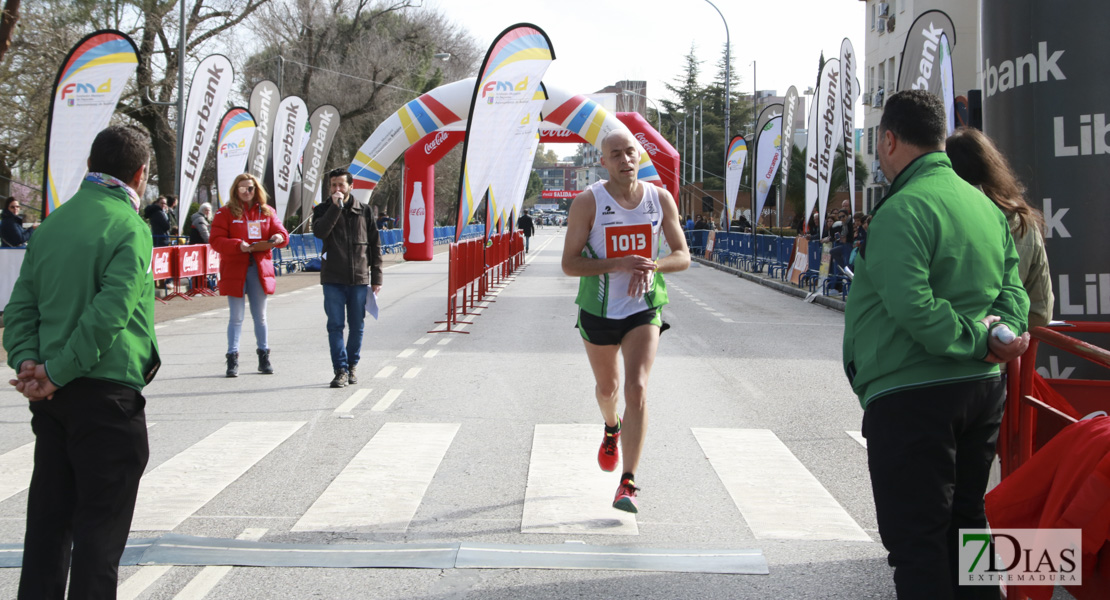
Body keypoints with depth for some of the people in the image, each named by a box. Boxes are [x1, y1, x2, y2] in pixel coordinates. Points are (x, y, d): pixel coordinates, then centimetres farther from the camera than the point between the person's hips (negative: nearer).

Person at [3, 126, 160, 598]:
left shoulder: (52, 223, 11)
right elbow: (111, 312, -22)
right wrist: (57, 372, -18)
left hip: (51, 396, 7)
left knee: (48, 515, 14)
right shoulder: (129, 227, -11)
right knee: (101, 523, 2)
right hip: (107, 391, -7)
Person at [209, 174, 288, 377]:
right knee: (237, 317, 0)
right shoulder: (225, 212, 0)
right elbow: (215, 240, -8)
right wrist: (238, 245, -22)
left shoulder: (267, 212, 9)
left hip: (260, 268, 3)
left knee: (260, 316, 12)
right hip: (234, 269, -3)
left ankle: (264, 356, 20)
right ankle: (232, 359, 4)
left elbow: (281, 233, 4)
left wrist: (278, 237, -20)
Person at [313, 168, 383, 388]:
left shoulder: (364, 211, 7)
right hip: (333, 279, -1)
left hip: (359, 279, 1)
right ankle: (340, 370, -2)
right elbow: (320, 231, -17)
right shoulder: (323, 210, 5)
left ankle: (352, 365, 20)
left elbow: (375, 245, 8)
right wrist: (336, 206, -19)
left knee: (357, 327, 6)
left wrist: (376, 277, 4)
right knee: (335, 326, -4)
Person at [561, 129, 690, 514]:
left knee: (637, 388, -16)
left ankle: (628, 484, -14)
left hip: (644, 309, 0)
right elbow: (569, 264, -13)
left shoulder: (660, 199, -3)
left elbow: (682, 256, 3)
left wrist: (652, 265, -20)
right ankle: (612, 429, 56)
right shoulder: (588, 202, -11)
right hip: (598, 310, 0)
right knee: (607, 387, 19)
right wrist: (617, 265, -27)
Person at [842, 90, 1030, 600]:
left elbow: (911, 306, -26)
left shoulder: (904, 208, -16)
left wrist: (975, 339, -16)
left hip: (910, 397, -8)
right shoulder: (986, 205, 12)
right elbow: (1012, 286, 11)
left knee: (915, 539, -3)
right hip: (983, 389, 9)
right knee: (964, 524, 19)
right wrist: (1006, 333, -7)